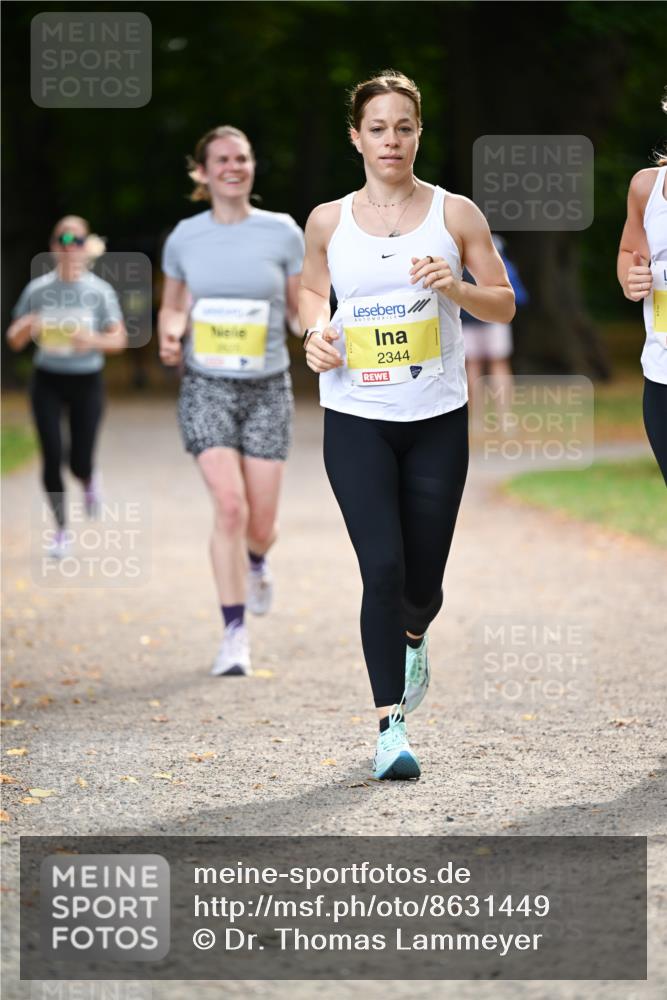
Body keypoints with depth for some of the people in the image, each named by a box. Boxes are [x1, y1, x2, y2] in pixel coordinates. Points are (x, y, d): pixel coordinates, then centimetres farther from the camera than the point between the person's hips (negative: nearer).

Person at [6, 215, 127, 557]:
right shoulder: (38, 290, -3)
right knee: (52, 457, -6)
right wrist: (25, 328, -20)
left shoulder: (100, 291, -5)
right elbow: (14, 340, 3)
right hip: (47, 381, 1)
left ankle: (89, 480, 37)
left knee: (79, 462, -3)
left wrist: (93, 340, -22)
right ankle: (61, 530, 11)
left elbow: (119, 339, -2)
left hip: (86, 381, -1)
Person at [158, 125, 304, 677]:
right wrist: (170, 333, -7)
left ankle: (256, 563, 42)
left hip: (268, 389, 1)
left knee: (260, 525, 1)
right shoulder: (184, 238, 2)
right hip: (207, 387, 0)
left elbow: (301, 311, 6)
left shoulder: (282, 233, -1)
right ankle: (235, 635, -7)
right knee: (229, 505, -19)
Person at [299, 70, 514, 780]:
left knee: (422, 578, 8)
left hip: (437, 420, 1)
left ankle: (412, 637, 46)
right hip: (356, 420, -1)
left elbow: (504, 305, 4)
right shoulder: (328, 221, 2)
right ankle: (390, 724, -9)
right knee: (382, 567, -14)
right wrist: (315, 330, -2)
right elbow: (312, 289, 19)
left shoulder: (455, 213, 0)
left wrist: (456, 286, -16)